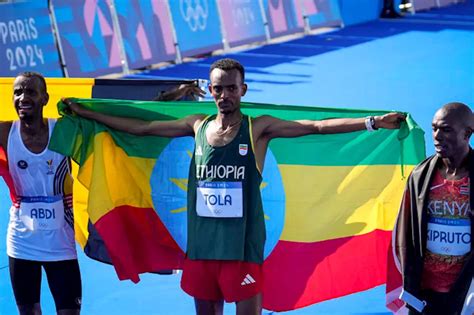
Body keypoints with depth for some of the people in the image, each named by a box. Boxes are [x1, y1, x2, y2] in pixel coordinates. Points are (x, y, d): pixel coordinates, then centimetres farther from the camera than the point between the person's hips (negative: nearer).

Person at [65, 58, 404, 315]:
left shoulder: (258, 128, -2)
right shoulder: (198, 126, 9)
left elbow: (317, 127, -11)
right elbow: (141, 127, 17)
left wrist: (372, 122, -20)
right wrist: (85, 113, 20)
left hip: (242, 244, -4)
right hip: (201, 242, 4)